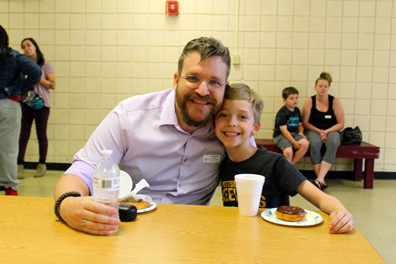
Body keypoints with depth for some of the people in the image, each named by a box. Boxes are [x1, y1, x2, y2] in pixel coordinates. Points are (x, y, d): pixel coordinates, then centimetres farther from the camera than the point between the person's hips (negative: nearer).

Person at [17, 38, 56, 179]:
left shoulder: (46, 65, 1)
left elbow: (52, 85, -5)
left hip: (41, 103, -2)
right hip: (25, 102, 3)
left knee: (41, 135, 3)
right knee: (23, 135, -2)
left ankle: (42, 164, 15)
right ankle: (20, 165, 1)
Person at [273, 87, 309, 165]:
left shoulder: (297, 110, 11)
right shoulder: (282, 112, -12)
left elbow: (300, 124, 23)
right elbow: (284, 130, -16)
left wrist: (301, 132, -1)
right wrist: (294, 142, -19)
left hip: (293, 133, 7)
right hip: (280, 135, -7)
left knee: (305, 143, -21)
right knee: (288, 151, -32)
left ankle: (291, 164, -11)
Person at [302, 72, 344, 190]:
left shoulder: (335, 102, 3)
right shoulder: (309, 101, 2)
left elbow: (341, 124, 2)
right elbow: (305, 122, 1)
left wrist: (327, 131, -14)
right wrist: (319, 131, -12)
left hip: (331, 131, 1)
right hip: (313, 131, 0)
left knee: (333, 143, -35)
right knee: (314, 144, -36)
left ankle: (319, 179, -42)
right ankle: (322, 180, -33)